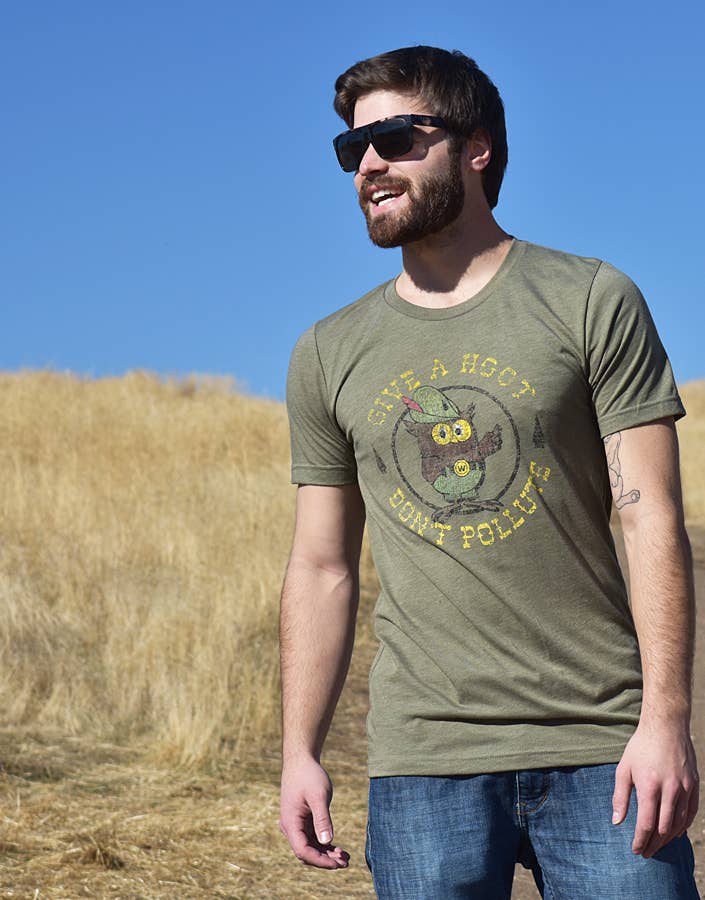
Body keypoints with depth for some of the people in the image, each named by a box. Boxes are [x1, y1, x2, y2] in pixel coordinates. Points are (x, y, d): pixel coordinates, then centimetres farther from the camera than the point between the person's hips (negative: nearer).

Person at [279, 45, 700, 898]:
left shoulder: (592, 302, 2)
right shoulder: (329, 354, 11)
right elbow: (322, 568, 14)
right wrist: (300, 752, 7)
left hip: (598, 748, -2)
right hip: (424, 756, 2)